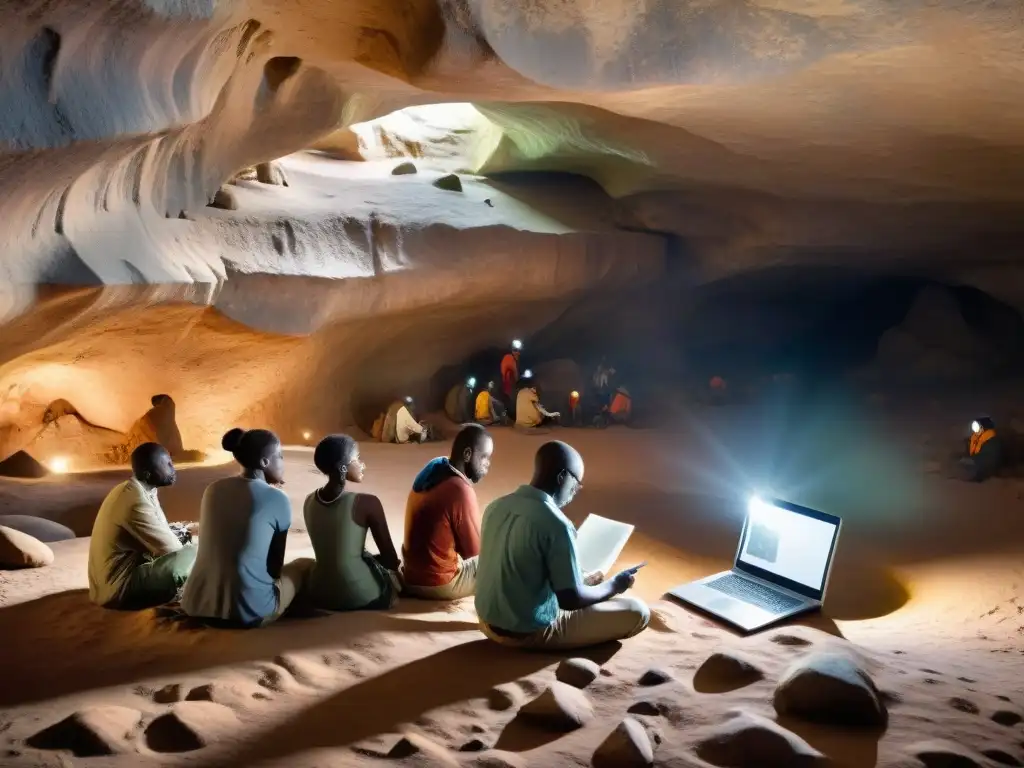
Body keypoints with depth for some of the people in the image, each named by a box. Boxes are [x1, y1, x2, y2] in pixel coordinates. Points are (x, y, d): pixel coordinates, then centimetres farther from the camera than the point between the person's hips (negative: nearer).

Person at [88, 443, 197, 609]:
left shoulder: (133, 490, 5)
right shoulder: (136, 502, -26)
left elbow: (162, 536, 11)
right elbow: (171, 549, -18)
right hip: (118, 588, -10)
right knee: (191, 555, -17)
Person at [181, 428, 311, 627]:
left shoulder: (214, 489, 7)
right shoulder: (278, 499, -8)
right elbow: (275, 567, 3)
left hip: (197, 605, 6)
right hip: (248, 611, -6)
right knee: (305, 565, 19)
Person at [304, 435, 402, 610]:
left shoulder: (309, 501, 2)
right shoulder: (367, 503, -16)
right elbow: (391, 560, -7)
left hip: (319, 596, 5)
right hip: (361, 597, -5)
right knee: (394, 572, 26)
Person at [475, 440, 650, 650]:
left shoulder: (496, 506, 0)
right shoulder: (557, 524, -23)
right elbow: (571, 599, -18)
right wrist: (614, 585, 0)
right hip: (529, 632, -8)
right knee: (637, 612, 0)